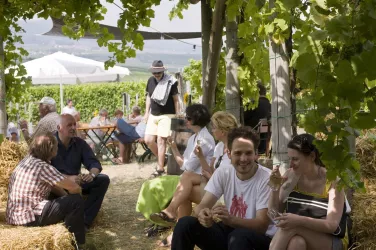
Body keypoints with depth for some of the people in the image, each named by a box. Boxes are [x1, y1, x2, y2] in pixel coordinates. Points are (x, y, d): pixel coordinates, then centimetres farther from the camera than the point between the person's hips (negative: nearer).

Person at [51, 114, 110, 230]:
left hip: (77, 181, 5)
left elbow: (94, 163, -2)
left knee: (103, 179, -15)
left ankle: (84, 220, -24)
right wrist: (68, 178, -35)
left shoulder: (80, 143, 4)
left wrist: (91, 175, -27)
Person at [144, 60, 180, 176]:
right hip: (153, 115, 6)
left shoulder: (170, 82, -10)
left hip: (166, 115, -6)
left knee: (160, 140, -10)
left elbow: (176, 100, -6)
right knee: (148, 140, 2)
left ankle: (160, 168, -2)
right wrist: (146, 112, 14)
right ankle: (161, 159, 25)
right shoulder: (150, 80, 5)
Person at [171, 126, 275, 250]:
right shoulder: (223, 173, -2)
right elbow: (202, 205, -7)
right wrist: (202, 214, -33)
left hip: (259, 238, -5)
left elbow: (262, 226, -22)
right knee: (185, 224, -13)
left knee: (239, 237, -38)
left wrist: (230, 219, -40)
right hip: (229, 231, 5)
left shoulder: (266, 179, -18)